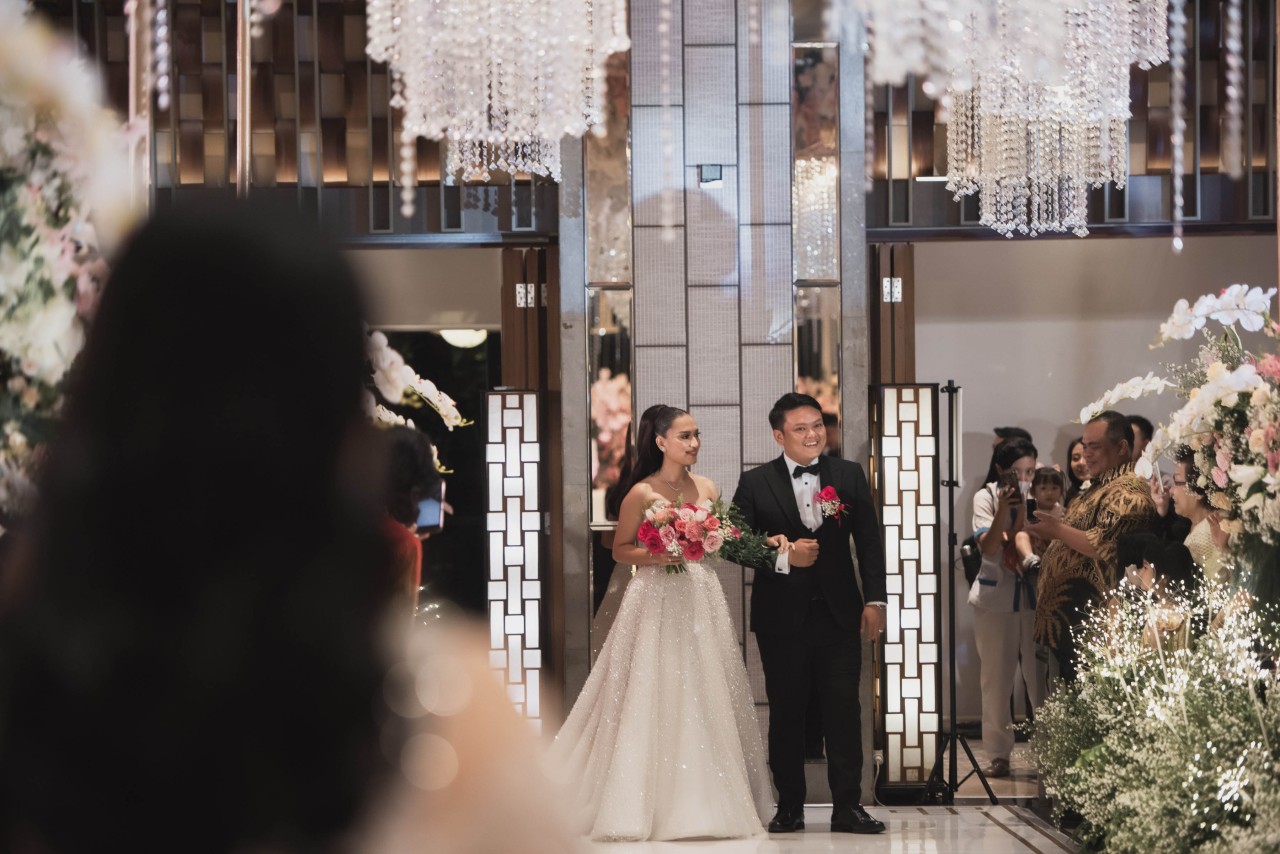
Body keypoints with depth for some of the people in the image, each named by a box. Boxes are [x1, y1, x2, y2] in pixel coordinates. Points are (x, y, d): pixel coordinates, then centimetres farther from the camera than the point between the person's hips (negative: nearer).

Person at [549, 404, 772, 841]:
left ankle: (706, 803, 10)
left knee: (706, 700, 4)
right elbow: (620, 550, 0)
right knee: (654, 701, -4)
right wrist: (655, 556, -17)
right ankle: (647, 802, 2)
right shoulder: (642, 493, -5)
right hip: (658, 603, -4)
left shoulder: (707, 489, 9)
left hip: (703, 603, 5)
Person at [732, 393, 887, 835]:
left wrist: (875, 599, 0)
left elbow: (869, 541, 7)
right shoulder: (755, 483, 1)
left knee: (844, 711, -1)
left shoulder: (850, 475, 6)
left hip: (838, 614, 1)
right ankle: (789, 807, 14)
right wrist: (783, 557, -18)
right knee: (786, 713, 6)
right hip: (782, 616, -1)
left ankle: (847, 807, 5)